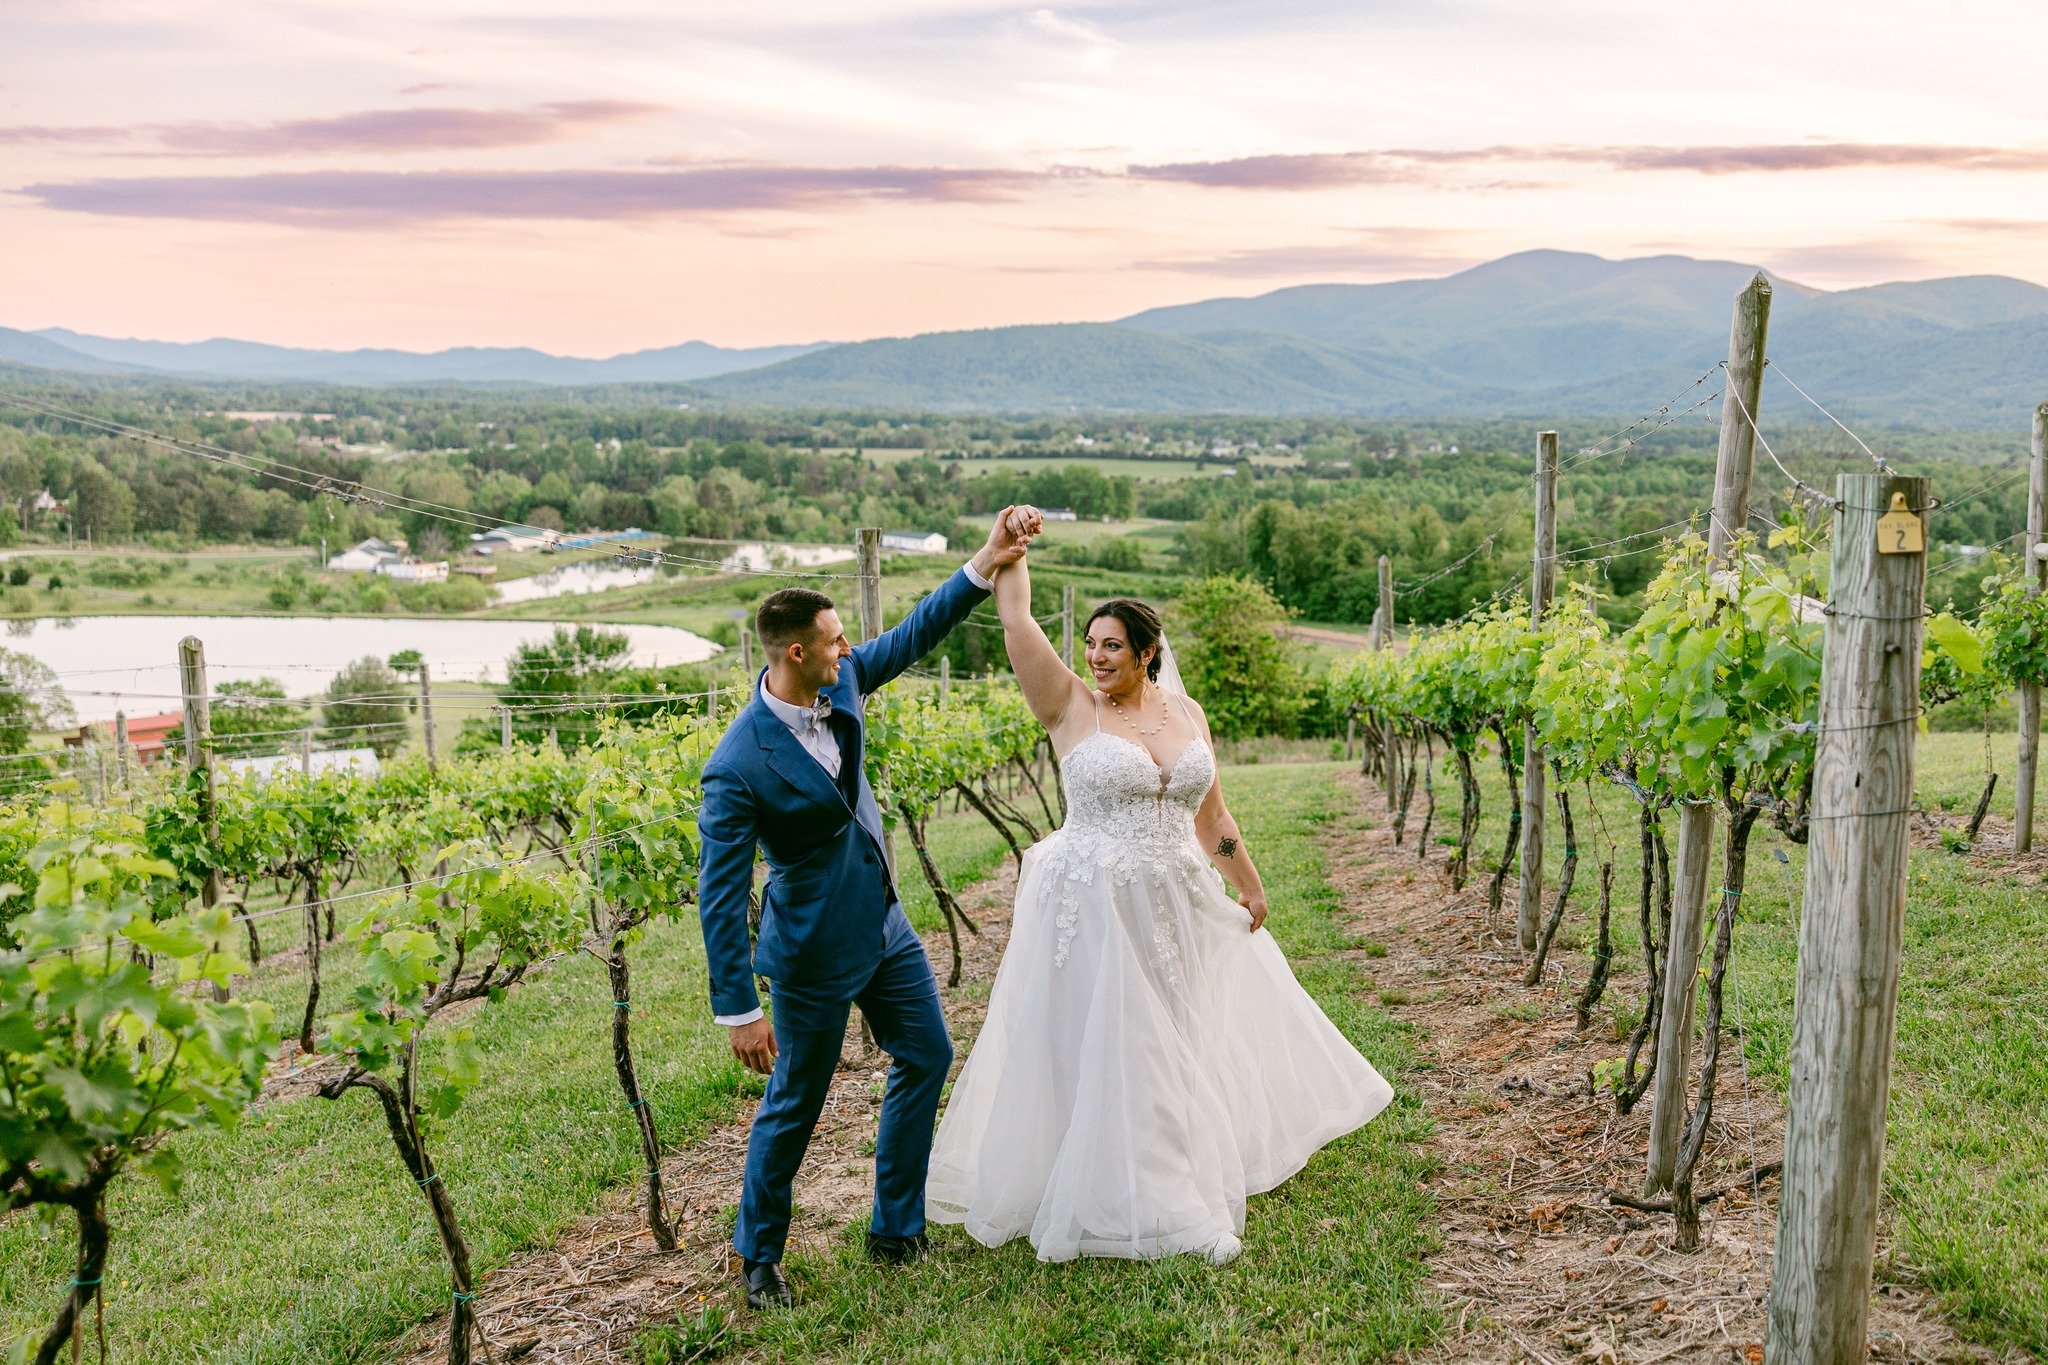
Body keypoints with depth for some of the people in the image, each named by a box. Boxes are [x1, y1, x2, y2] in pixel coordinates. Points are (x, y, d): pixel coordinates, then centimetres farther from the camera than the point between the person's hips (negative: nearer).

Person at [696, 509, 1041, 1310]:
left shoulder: (841, 684, -8)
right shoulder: (739, 766, -28)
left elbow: (915, 635, 4)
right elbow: (719, 895, -25)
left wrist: (985, 566, -10)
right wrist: (739, 1013, -23)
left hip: (884, 925, 8)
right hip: (813, 955, -8)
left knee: (927, 1057, 16)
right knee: (795, 1104, 8)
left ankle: (896, 1228, 31)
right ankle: (758, 1254, 32)